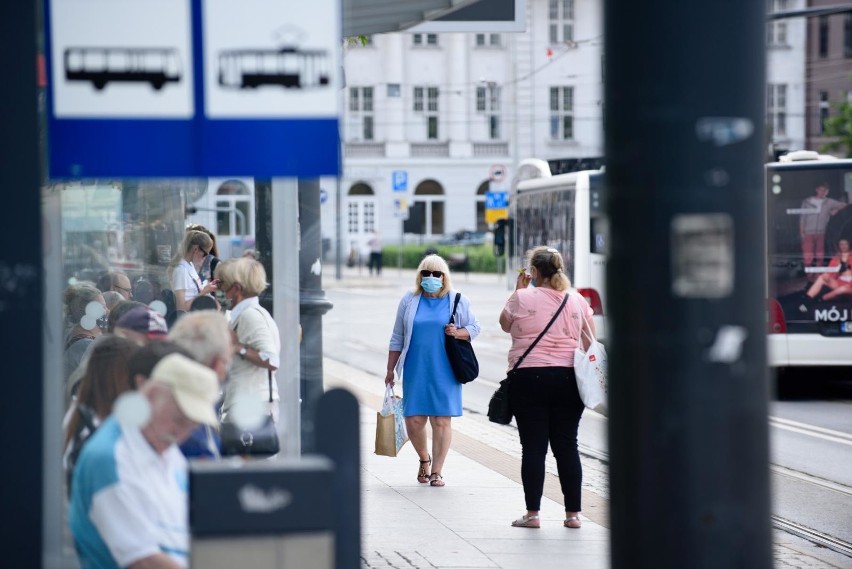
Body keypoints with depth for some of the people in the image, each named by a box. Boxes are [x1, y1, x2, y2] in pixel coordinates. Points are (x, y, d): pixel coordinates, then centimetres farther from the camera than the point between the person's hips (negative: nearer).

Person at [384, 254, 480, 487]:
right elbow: (397, 338, 11)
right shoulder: (409, 301, 7)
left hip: (445, 372, -1)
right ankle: (424, 459, 26)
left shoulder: (458, 301, 3)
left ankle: (436, 472, 6)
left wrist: (458, 333, -13)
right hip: (416, 370, 1)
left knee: (442, 421, -3)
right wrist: (390, 370, 10)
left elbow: (474, 327, 9)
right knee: (414, 420, -1)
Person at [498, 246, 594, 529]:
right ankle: (573, 513, 8)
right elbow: (591, 342, 10)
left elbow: (505, 324, 14)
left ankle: (532, 513, 1)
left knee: (533, 447, 0)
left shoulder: (523, 298, -5)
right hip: (567, 378, 3)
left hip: (529, 378, -3)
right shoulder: (578, 302, 5)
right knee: (567, 446, 6)